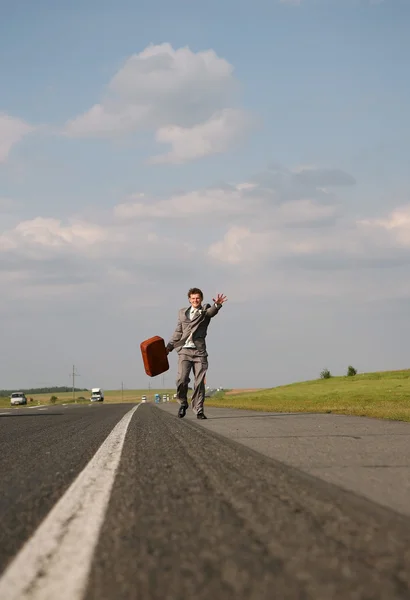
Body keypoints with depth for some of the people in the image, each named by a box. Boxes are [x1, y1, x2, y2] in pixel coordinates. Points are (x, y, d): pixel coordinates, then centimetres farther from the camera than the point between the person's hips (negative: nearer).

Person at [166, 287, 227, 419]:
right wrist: (169, 347, 13)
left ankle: (199, 410, 4)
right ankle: (183, 403, 13)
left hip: (199, 351, -1)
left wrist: (217, 305, -40)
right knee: (181, 380, -11)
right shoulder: (182, 313, 18)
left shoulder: (205, 311, 8)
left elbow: (212, 311, -17)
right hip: (184, 351, 2)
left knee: (199, 382, -4)